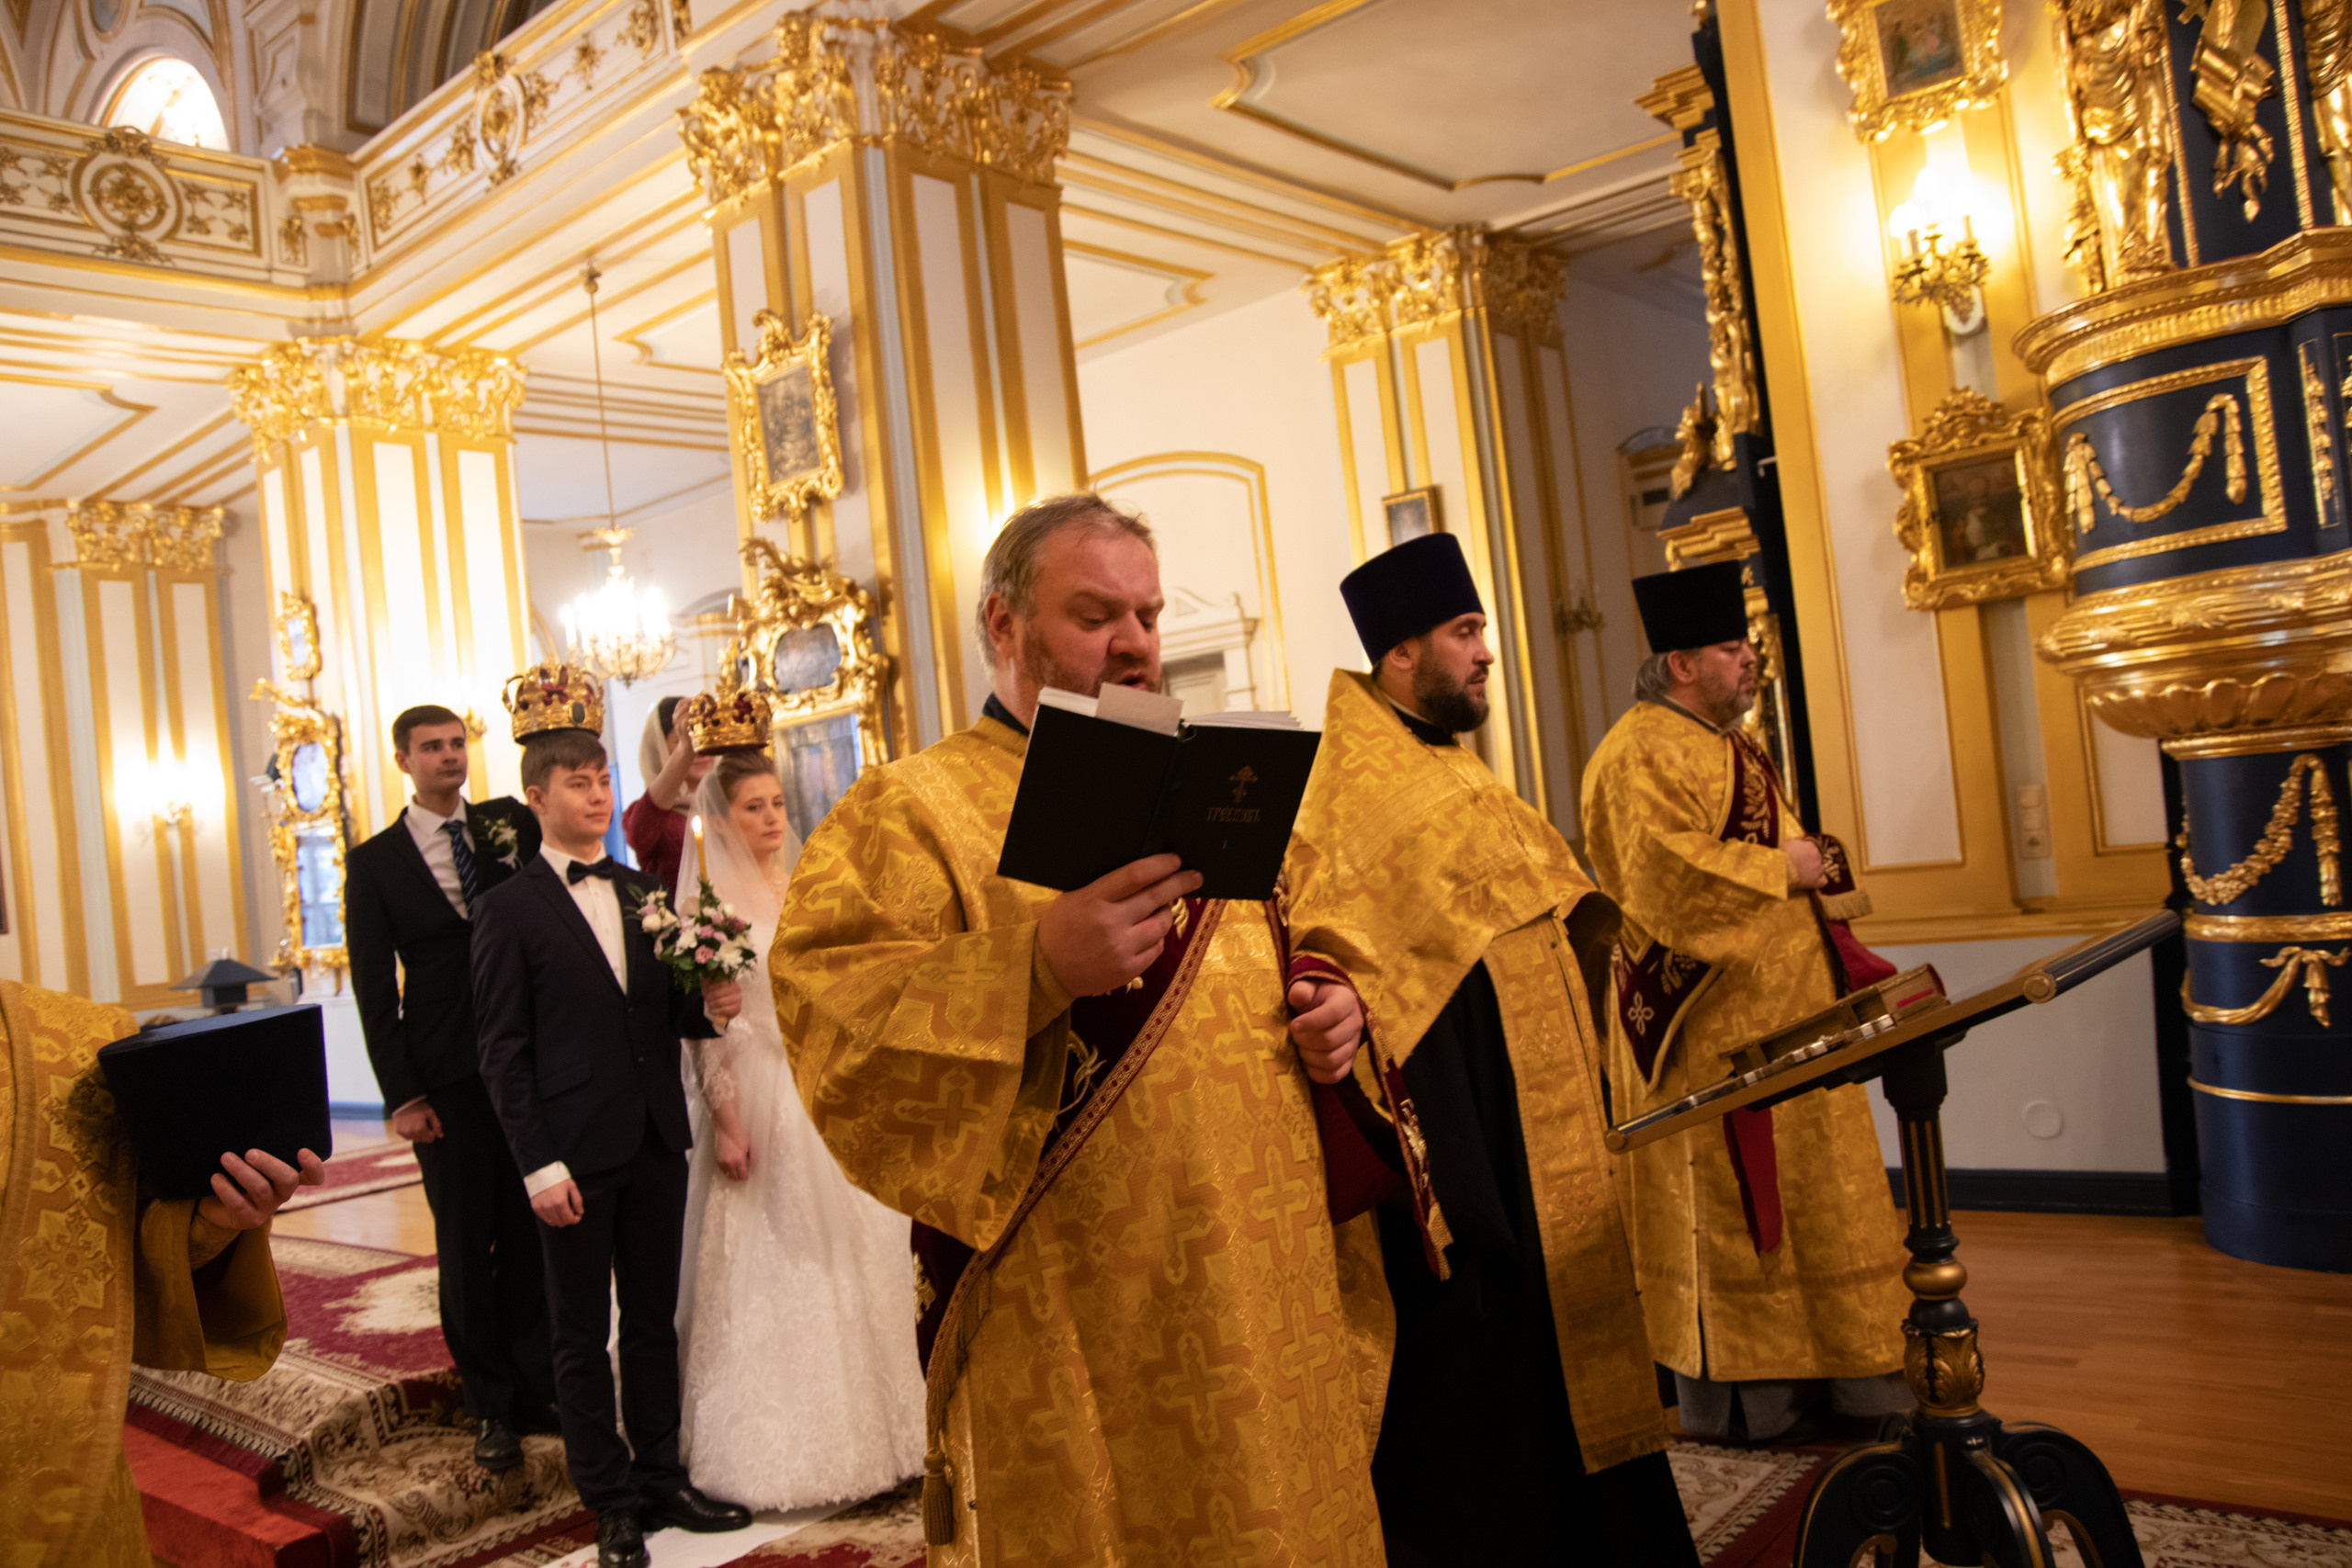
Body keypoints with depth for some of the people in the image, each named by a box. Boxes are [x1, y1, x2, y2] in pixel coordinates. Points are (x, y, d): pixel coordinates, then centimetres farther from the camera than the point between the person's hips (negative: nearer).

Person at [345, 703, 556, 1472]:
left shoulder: (513, 824, 6)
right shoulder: (374, 862, 2)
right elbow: (375, 990, -1)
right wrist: (401, 1096, -6)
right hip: (446, 1082, -1)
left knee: (529, 1236, 9)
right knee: (467, 1246, 7)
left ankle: (535, 1388, 22)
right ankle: (490, 1408, 19)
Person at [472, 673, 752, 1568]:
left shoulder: (645, 893, 11)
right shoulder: (509, 909, -5)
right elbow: (504, 1051, -8)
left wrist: (710, 1009, -8)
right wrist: (539, 1166, -13)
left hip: (657, 1143, 5)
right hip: (576, 1152, -5)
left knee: (654, 1321, 15)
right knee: (583, 1335, 8)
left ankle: (661, 1477, 28)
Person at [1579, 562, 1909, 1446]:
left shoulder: (1731, 746, 18)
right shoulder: (1642, 755, -15)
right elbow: (1663, 867, -28)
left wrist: (1811, 861, 8)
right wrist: (1780, 867, -18)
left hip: (1778, 1006, 10)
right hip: (1711, 1023, -10)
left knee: (1797, 1192, 15)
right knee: (1728, 1202, -2)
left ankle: (1793, 1368, 26)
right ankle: (1733, 1393, 9)